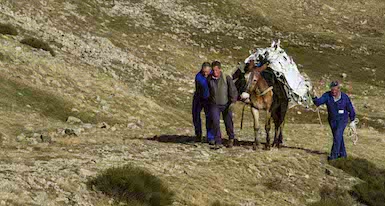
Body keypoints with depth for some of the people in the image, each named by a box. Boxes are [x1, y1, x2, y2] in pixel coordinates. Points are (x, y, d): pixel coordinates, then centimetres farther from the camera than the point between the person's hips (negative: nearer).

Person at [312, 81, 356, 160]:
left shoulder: (345, 97, -13)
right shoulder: (327, 96, -10)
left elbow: (350, 109, -1)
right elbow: (319, 101, -22)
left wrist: (352, 121, 6)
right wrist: (314, 98, -45)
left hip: (342, 119, -4)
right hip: (332, 120, 4)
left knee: (337, 136, -14)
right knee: (338, 136, 14)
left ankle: (334, 155, -9)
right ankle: (342, 153, 28)